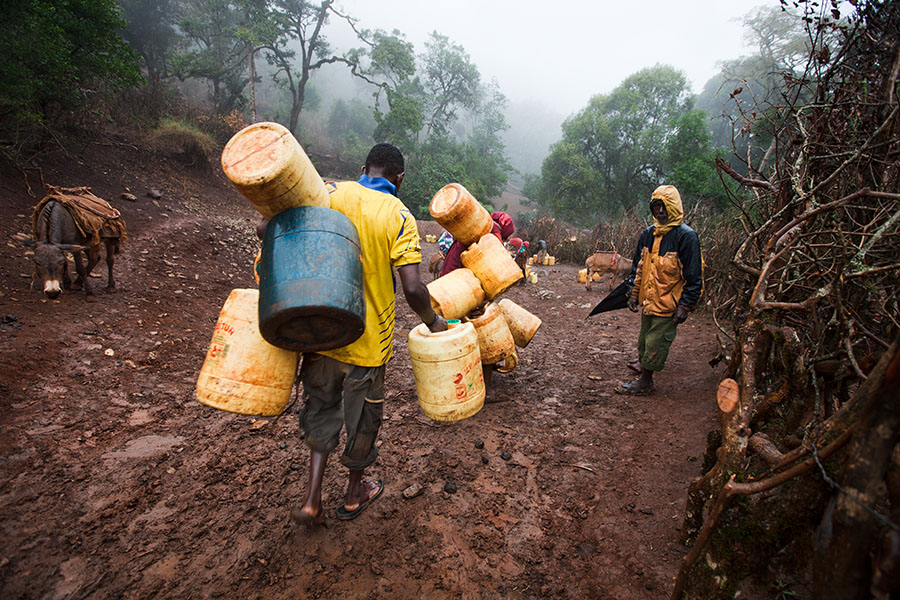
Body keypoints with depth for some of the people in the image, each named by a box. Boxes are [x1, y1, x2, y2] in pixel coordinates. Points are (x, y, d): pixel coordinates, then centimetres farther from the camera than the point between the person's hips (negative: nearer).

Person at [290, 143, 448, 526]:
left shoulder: (331, 193, -1)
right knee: (362, 415, 18)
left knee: (321, 406, 24)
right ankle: (354, 495, 39)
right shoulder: (399, 217, -10)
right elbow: (413, 289, -19)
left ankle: (312, 498, 23)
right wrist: (433, 322, -1)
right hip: (367, 339, -3)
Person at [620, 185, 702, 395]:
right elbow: (638, 267, 15)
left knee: (656, 342, 0)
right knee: (644, 340, 15)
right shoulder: (648, 234, 8)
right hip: (648, 301, 7)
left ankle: (645, 381, 14)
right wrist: (633, 294, 11)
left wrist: (685, 306, -15)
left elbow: (694, 277, -12)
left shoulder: (686, 236, -12)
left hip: (668, 304, -7)